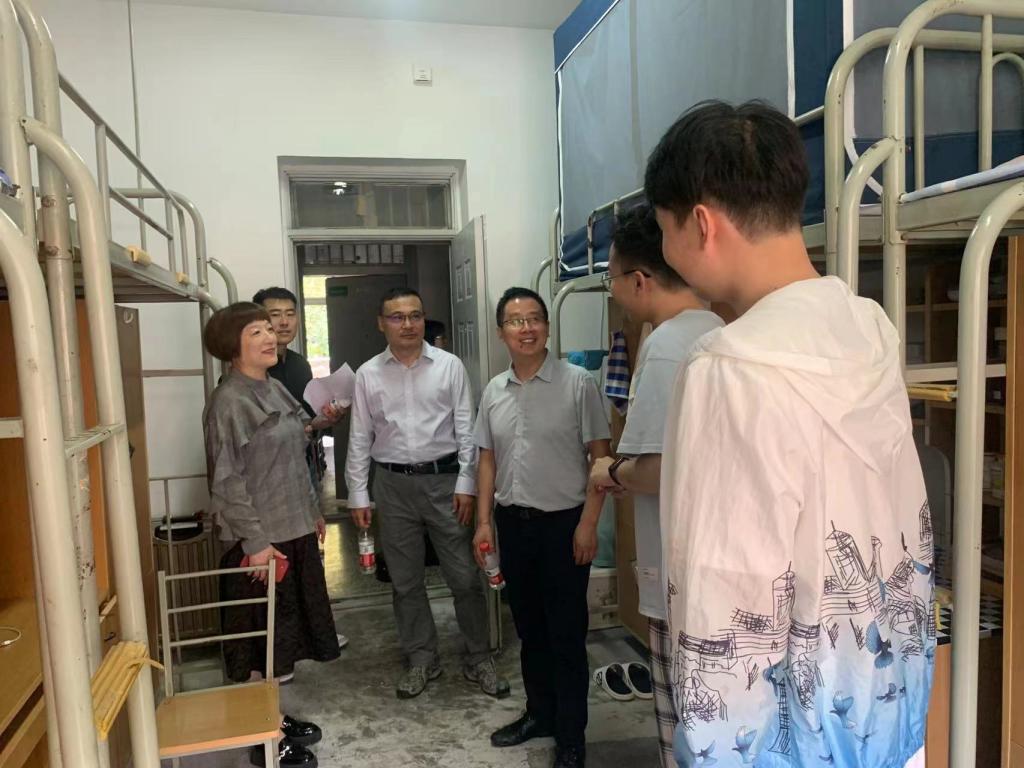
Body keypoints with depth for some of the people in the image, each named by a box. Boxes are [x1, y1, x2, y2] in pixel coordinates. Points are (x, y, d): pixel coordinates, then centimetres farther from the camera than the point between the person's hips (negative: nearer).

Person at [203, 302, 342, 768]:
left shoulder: (275, 388, 9)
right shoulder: (229, 402, -16)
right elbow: (227, 481, -19)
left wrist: (312, 512, 18)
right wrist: (255, 542, -20)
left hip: (294, 531, 8)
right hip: (261, 539, -8)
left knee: (284, 632, 19)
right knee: (262, 641, 6)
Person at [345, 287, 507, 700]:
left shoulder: (449, 366, -2)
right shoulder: (367, 374, 2)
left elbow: (466, 429, -2)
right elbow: (359, 438, 4)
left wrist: (466, 484, -8)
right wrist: (358, 495, 2)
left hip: (444, 480, -1)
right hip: (394, 484, 2)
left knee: (465, 576, 4)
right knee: (405, 581, 12)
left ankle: (478, 659, 23)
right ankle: (422, 659, 30)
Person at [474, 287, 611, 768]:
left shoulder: (577, 383, -9)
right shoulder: (493, 391, 6)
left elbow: (600, 457, -9)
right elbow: (488, 459, 11)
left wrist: (588, 522, -14)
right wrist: (484, 521, 7)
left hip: (563, 521, -5)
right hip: (512, 521, 5)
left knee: (566, 632, 6)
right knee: (529, 626, 18)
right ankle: (539, 713, 36)